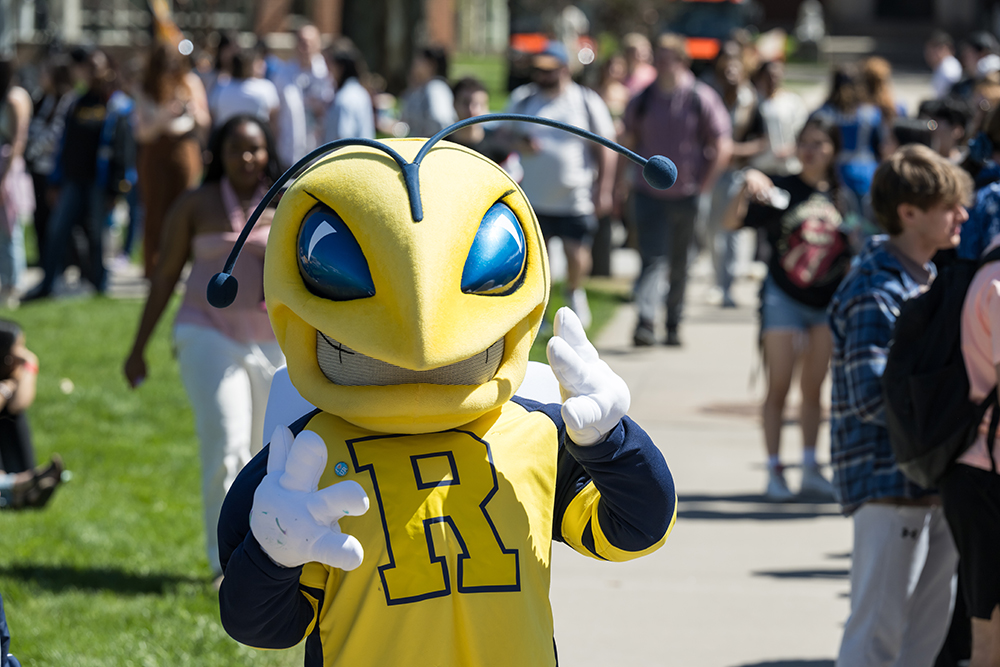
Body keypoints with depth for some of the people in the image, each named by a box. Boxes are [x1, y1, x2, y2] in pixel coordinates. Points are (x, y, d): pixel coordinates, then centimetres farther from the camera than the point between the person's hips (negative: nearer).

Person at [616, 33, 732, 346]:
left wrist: (704, 186, -8)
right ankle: (645, 323, -23)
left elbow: (723, 147, -1)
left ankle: (673, 325, 20)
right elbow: (628, 144, 14)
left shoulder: (702, 99, -3)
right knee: (652, 259, -12)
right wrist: (620, 185, 10)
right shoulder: (643, 100, 5)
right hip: (649, 193, 1)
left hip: (687, 197, -1)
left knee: (680, 264, 9)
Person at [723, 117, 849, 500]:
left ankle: (810, 469, 16)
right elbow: (731, 222, -17)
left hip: (828, 302, 3)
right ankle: (774, 471, 3)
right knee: (779, 386, -3)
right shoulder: (781, 189, -7)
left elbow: (850, 251, 14)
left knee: (814, 387, 9)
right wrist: (746, 189, -33)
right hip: (784, 297, -3)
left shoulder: (841, 196, 3)